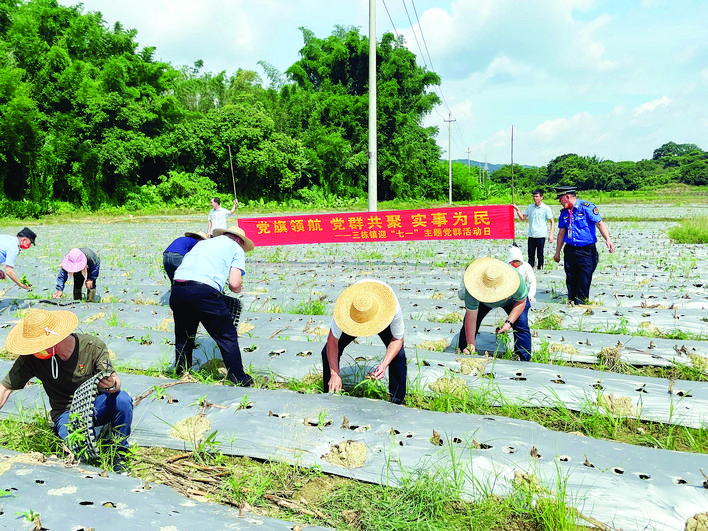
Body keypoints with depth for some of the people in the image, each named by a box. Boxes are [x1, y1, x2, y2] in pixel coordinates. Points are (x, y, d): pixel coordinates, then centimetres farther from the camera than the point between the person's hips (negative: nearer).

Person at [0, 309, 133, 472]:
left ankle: (120, 451, -9)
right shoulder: (31, 358, -13)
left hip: (97, 405, 1)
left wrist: (112, 384, -43)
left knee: (123, 399, -35)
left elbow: (115, 382, -17)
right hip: (66, 412, 0)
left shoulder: (93, 346, -17)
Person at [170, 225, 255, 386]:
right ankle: (238, 379, 17)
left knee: (183, 336, 25)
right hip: (204, 291, -5)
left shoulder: (202, 243, 32)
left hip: (177, 289, 6)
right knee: (227, 336, 10)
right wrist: (236, 289, 24)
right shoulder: (236, 248, 16)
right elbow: (234, 284, 2)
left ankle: (181, 373, 39)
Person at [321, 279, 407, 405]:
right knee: (329, 351, -13)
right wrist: (334, 374, -36)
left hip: (383, 317, -1)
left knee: (398, 355, -22)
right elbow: (333, 340, -30)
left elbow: (397, 339, -24)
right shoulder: (344, 307, -41)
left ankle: (397, 401, -4)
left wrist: (384, 365, -39)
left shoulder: (394, 309, -42)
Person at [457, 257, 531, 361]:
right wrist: (470, 344, -34)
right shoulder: (474, 285, -42)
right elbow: (471, 317, -35)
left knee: (521, 324, -17)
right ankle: (463, 354, 9)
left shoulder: (516, 281, -42)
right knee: (468, 322, -11)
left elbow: (521, 301, -20)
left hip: (511, 299, 0)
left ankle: (523, 361, -2)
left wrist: (509, 322, -31)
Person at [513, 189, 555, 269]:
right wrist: (517, 210, 1)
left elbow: (552, 222, 0)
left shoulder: (546, 208, -3)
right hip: (531, 235, 4)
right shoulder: (530, 207, 10)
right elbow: (523, 218, 13)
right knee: (531, 255, 7)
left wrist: (551, 234, -8)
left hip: (541, 236, -4)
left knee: (540, 255, 2)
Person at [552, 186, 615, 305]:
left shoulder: (586, 207, -6)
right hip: (570, 250, 5)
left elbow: (600, 224, -9)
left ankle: (580, 304, 1)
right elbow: (561, 233, 18)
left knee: (584, 280, -6)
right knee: (571, 280, 6)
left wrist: (608, 239, -23)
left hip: (586, 251, -5)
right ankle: (571, 303, 16)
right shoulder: (564, 212, 12)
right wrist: (557, 252, 19)